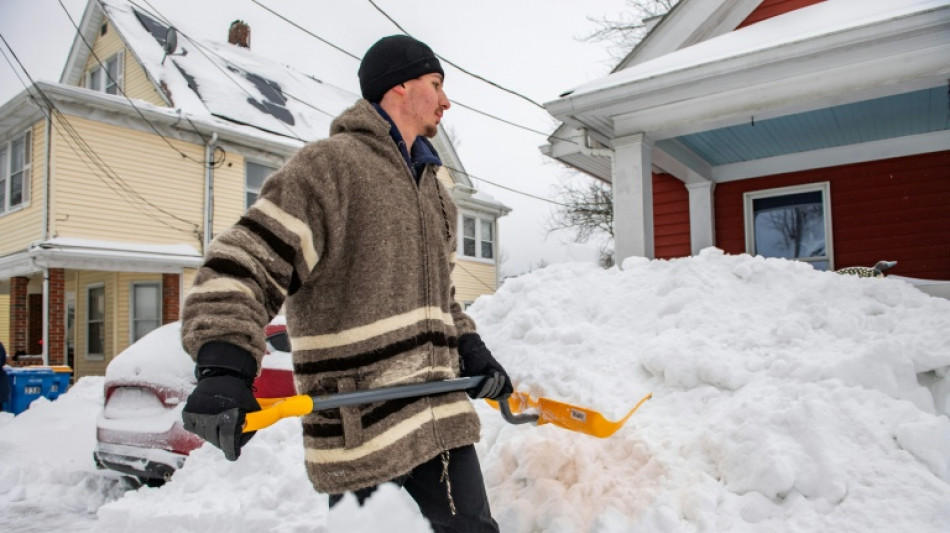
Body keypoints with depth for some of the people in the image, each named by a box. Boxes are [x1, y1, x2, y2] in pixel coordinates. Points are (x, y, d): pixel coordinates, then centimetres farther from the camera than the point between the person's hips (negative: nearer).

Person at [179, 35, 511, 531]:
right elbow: (240, 268, -15)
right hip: (355, 423, -7)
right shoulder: (326, 165, -8)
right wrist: (223, 369, -29)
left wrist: (469, 350, 11)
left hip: (439, 413, 7)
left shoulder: (434, 193, 19)